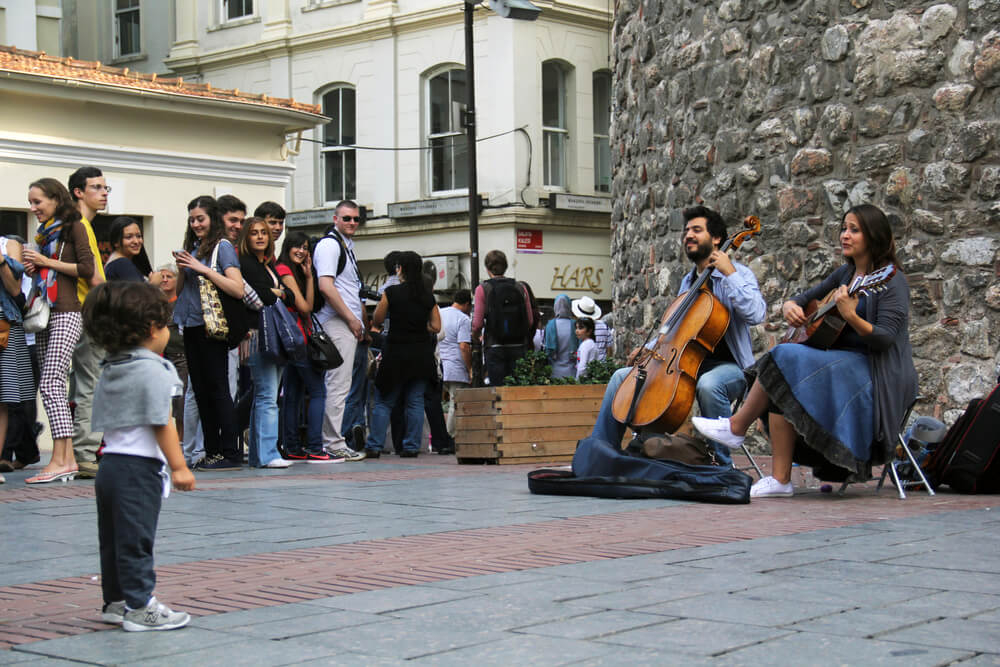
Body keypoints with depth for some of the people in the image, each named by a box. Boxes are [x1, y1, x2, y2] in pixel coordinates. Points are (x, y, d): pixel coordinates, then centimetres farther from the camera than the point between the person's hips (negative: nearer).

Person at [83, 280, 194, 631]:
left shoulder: (108, 371, 14)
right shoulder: (152, 370, -13)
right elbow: (162, 423, -17)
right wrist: (179, 467, -14)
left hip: (109, 461, 9)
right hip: (139, 466, -9)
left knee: (113, 538, 14)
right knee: (136, 539, -5)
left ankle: (115, 601, 24)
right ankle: (140, 607, -1)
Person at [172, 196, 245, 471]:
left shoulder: (222, 247, -4)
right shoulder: (192, 247, 15)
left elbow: (238, 289, -15)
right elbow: (179, 290, 19)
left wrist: (203, 269, -16)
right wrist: (182, 268, 0)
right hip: (191, 326, 7)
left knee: (218, 389, -8)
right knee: (201, 390, 7)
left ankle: (230, 454, -6)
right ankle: (212, 451, 12)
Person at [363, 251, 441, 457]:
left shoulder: (392, 292, -8)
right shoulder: (428, 295, 3)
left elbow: (377, 321, 0)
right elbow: (436, 326, 4)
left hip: (397, 353, -3)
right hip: (421, 353, 3)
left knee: (384, 401, 4)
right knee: (415, 401, 8)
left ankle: (374, 446, 0)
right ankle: (412, 446, 6)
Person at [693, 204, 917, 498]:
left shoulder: (890, 279, -8)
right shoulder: (845, 273, 16)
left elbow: (886, 338, -18)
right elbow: (802, 299, 20)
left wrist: (851, 317, -35)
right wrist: (790, 307, -4)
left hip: (874, 372, -8)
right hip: (842, 361, 8)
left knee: (786, 359, -24)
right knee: (782, 389, -18)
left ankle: (737, 426, -12)